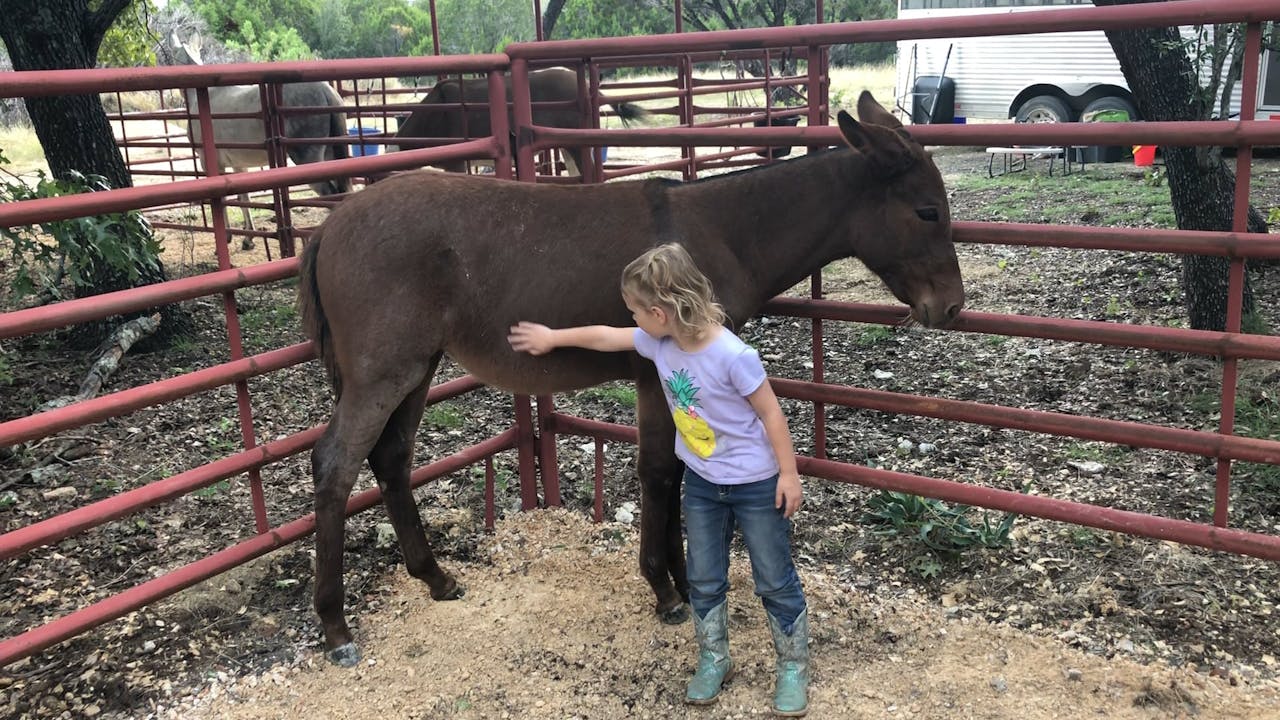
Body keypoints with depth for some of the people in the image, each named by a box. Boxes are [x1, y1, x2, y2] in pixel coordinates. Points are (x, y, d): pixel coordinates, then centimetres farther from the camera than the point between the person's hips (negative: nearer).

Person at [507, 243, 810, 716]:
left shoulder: (732, 356, -30)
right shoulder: (659, 344, -9)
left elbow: (771, 414, -20)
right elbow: (605, 336, 7)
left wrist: (789, 474, -14)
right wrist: (552, 337, 17)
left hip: (755, 484, -6)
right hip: (701, 482, 6)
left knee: (775, 581, 9)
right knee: (704, 579, 15)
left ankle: (793, 667, 26)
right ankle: (713, 661, 34)